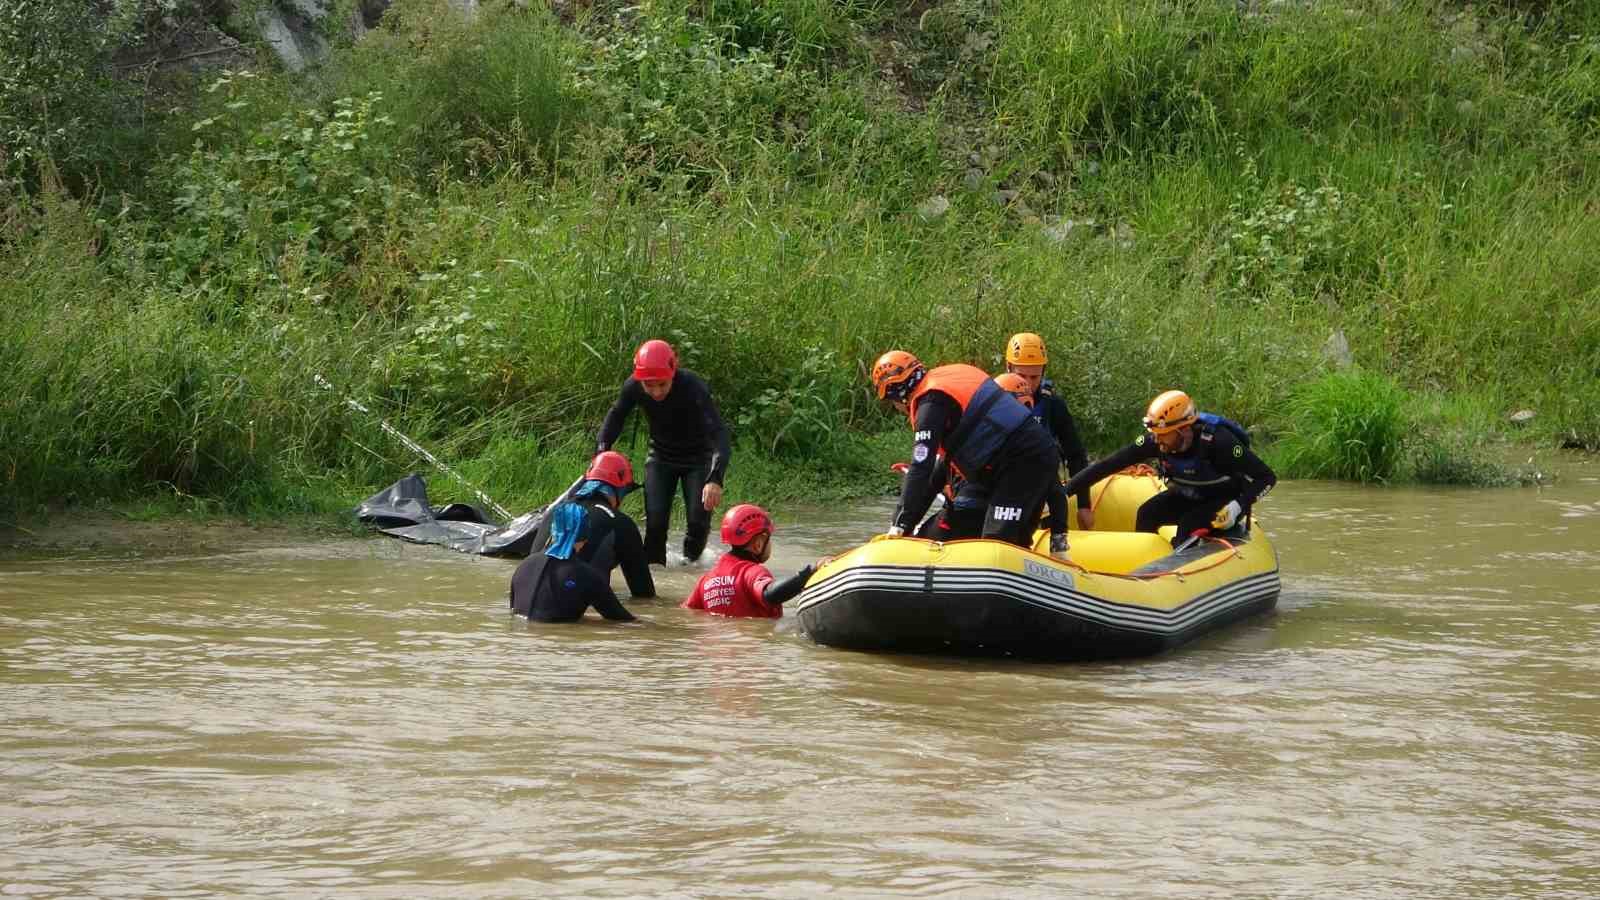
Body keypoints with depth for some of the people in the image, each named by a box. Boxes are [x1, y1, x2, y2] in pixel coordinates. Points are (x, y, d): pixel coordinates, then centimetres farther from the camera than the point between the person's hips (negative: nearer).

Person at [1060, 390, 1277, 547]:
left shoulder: (1218, 442, -34)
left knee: (1189, 526, -29)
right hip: (1188, 497, 5)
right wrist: (1066, 489, -25)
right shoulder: (1155, 442, -21)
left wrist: (1239, 506, -40)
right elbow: (1109, 465, -20)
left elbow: (1266, 477, -27)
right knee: (1147, 514, -17)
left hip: (1225, 502, -5)